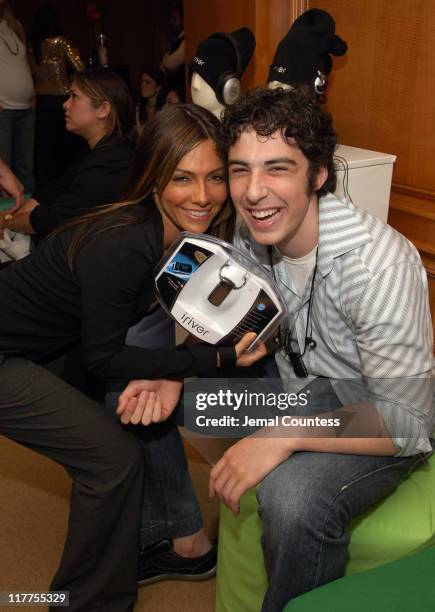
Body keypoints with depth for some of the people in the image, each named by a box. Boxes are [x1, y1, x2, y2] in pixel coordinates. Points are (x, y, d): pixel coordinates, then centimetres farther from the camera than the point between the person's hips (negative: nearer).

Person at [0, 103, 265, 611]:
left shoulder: (186, 232, -7)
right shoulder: (119, 246, -31)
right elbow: (104, 360, -23)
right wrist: (217, 359, -24)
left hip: (49, 346, 8)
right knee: (113, 456, -9)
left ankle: (149, 541, 30)